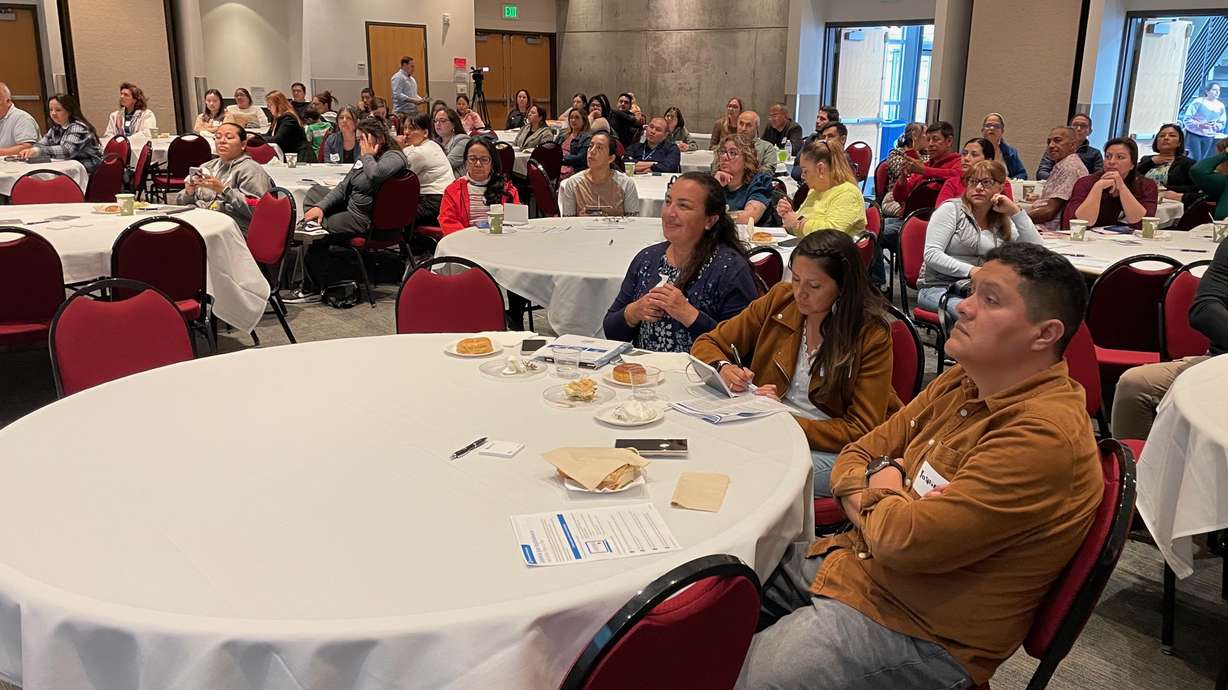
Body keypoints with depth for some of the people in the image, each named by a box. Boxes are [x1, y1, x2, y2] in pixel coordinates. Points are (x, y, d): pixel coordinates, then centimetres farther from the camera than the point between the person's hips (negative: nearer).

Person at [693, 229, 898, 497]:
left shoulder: (872, 336, -9)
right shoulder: (781, 299, 3)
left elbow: (860, 431, -9)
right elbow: (707, 345, 10)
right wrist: (723, 368, -14)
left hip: (830, 449, -4)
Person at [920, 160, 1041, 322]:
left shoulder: (1003, 223, 17)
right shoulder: (951, 209, 2)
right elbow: (931, 254, -9)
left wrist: (1016, 212, 0)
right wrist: (969, 270, -22)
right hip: (938, 288, -5)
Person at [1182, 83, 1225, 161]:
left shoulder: (1220, 106, 3)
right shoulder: (1198, 102, -8)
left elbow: (1222, 123, 9)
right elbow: (1186, 119, -10)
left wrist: (1214, 126, -14)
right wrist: (1199, 124, -24)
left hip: (1209, 137, 4)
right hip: (1194, 134, -4)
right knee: (1195, 159, -11)